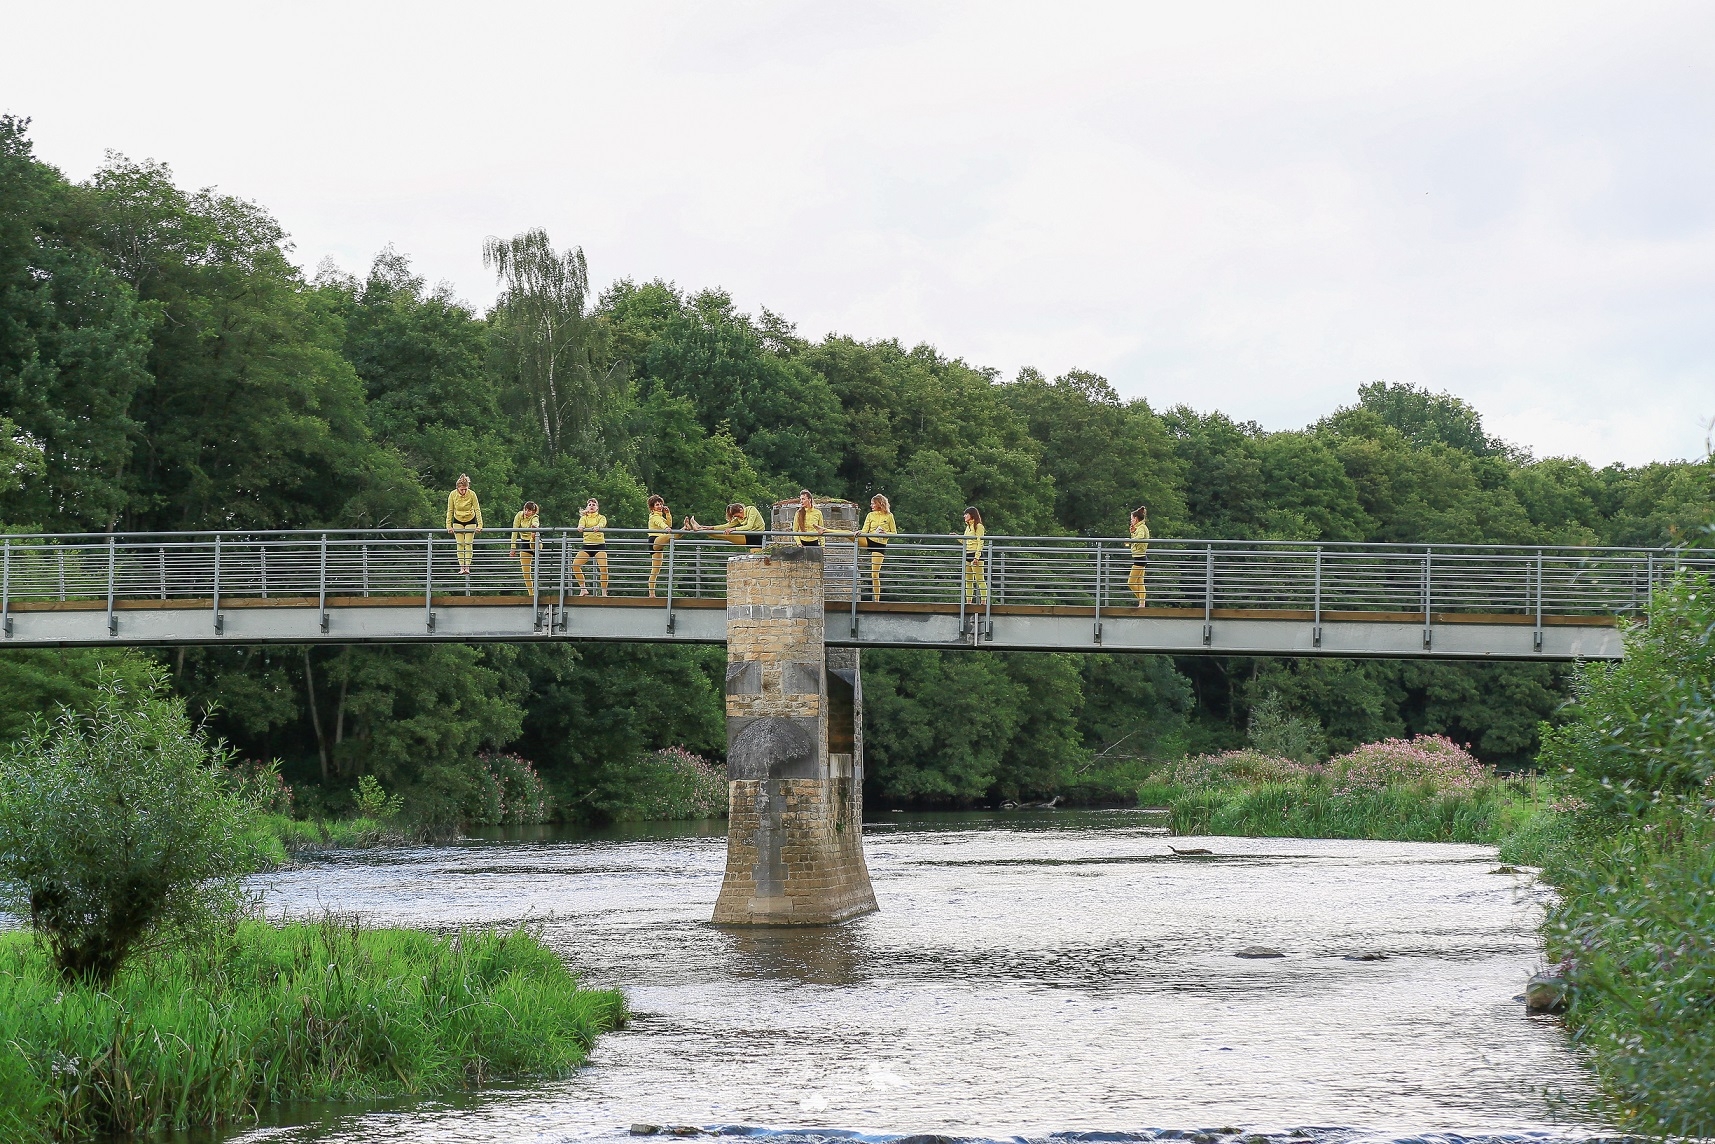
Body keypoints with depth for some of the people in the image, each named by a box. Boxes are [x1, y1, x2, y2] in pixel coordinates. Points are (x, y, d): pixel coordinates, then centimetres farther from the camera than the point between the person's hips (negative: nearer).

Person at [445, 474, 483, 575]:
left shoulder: (472, 494, -24)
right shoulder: (453, 495, -20)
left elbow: (477, 509, -19)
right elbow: (450, 510, -12)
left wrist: (480, 525, -23)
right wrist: (449, 526, -14)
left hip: (470, 521, -1)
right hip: (458, 521, 1)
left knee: (468, 544, -7)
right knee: (460, 544, -3)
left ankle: (467, 567, -7)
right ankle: (461, 567, -4)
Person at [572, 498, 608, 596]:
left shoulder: (601, 517, 8)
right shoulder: (584, 518, 13)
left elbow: (602, 524, -16)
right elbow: (581, 524, -11)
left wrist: (598, 527, -41)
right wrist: (580, 527, -36)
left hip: (600, 545, -2)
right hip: (587, 545, 2)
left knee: (603, 568, -21)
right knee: (575, 564, -15)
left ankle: (604, 592, -9)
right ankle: (583, 589, -2)